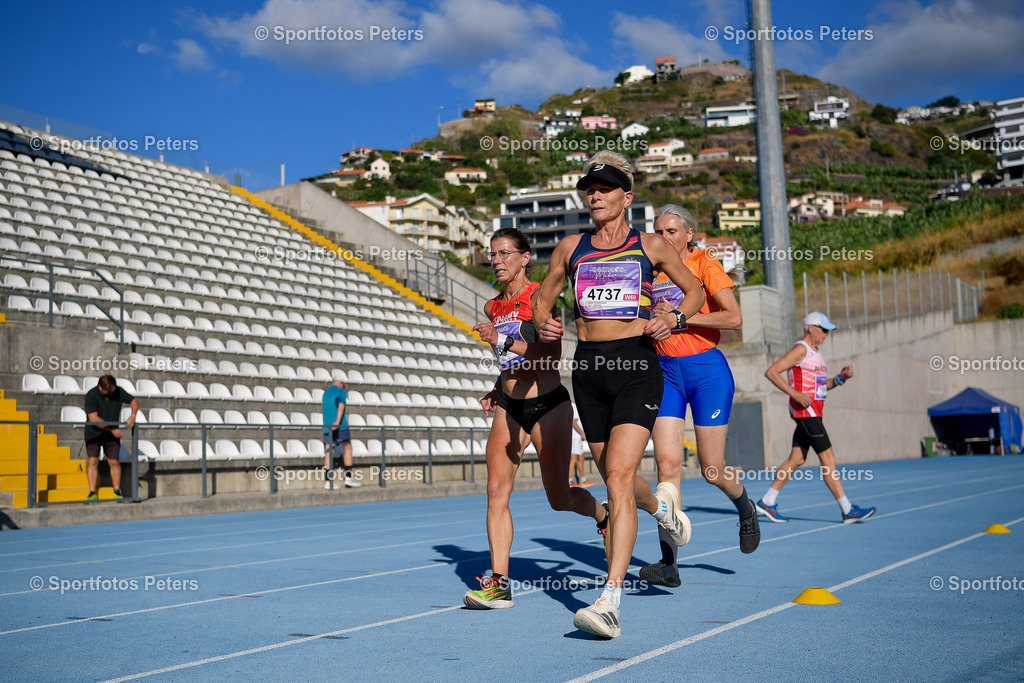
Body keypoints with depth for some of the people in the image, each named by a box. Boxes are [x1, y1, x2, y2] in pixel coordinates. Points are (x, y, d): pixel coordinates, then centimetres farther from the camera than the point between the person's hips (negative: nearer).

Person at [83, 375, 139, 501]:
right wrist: (112, 429, -23)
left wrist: (133, 416, -12)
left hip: (112, 435, 3)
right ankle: (93, 493, -6)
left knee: (114, 462, -1)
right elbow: (93, 418, -25)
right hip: (93, 433, -3)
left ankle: (117, 492, 7)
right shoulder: (91, 395, -19)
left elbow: (134, 400, 8)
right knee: (92, 461, -9)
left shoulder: (118, 392, -6)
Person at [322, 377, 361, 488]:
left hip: (327, 426, 5)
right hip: (341, 425, -5)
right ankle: (348, 477, 2)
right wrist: (338, 421, -24)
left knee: (329, 452, 0)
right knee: (347, 448, 6)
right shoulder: (341, 391, 3)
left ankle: (328, 481, -6)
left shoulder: (325, 393, 22)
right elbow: (341, 405, -13)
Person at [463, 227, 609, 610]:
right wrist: (497, 391, 11)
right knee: (496, 490, -9)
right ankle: (499, 583, -7)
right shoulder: (493, 307, 10)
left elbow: (552, 355, -21)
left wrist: (504, 341, -28)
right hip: (508, 409, 6)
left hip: (548, 406, -6)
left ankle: (603, 514, 37)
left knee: (559, 499, 4)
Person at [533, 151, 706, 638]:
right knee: (614, 481, 14)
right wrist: (543, 324, -3)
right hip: (588, 365, 4)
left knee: (618, 479, -17)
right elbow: (543, 297, 20)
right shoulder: (571, 247, 11)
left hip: (636, 364, -4)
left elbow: (695, 291, 15)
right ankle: (661, 506, 51)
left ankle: (610, 602, -18)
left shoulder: (651, 245, 5)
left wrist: (675, 318, -5)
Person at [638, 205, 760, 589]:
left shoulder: (704, 264, -4)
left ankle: (746, 509, 37)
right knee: (667, 462, -10)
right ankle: (668, 563, -10)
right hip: (666, 373, 4)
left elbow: (734, 318, -14)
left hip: (707, 371, -4)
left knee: (712, 471, 1)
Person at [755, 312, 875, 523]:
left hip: (813, 413, 10)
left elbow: (822, 385, 23)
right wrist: (795, 393, -22)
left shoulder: (814, 353, 19)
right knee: (828, 458, -10)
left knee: (796, 459, 10)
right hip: (805, 411, -10)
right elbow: (771, 372, -17)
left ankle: (767, 502, 16)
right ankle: (848, 510, -9)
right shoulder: (800, 349, -10)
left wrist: (840, 378, 5)